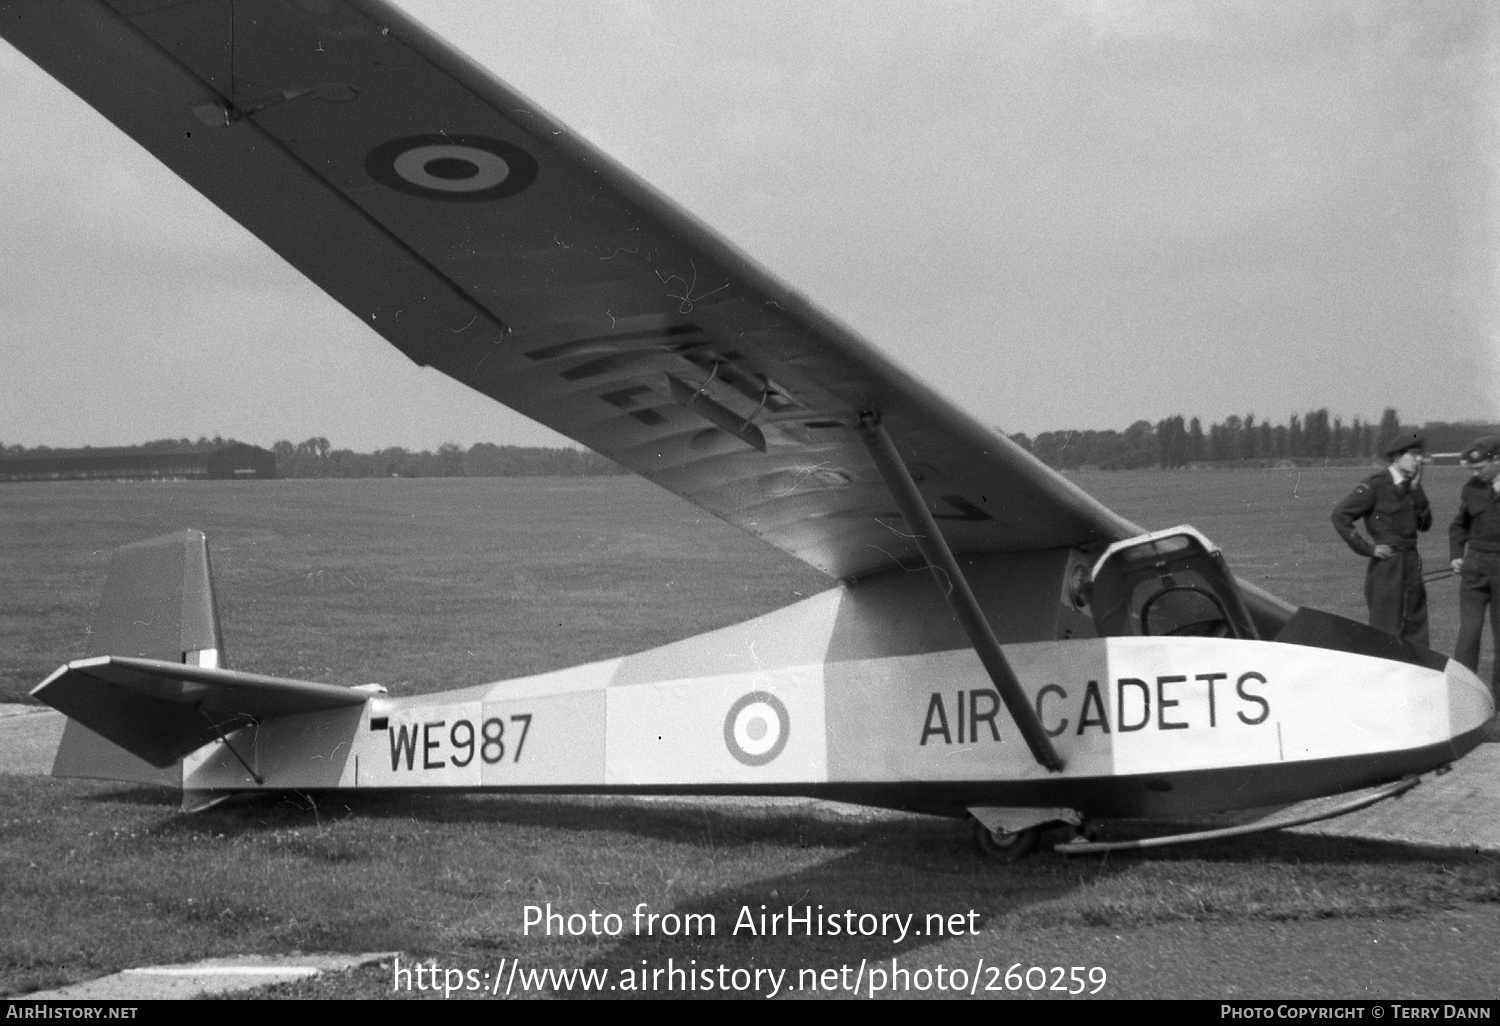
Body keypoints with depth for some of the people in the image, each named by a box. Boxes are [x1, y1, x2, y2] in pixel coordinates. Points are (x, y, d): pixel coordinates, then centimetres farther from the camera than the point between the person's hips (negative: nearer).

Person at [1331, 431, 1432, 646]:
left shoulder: (1412, 486, 12)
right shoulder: (1376, 485, -9)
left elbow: (1425, 523, 5)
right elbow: (1340, 516, -13)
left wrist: (1416, 489, -3)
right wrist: (1367, 548, -13)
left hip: (1412, 565, 7)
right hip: (1386, 569, -7)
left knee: (1416, 634, 8)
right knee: (1386, 634, -6)